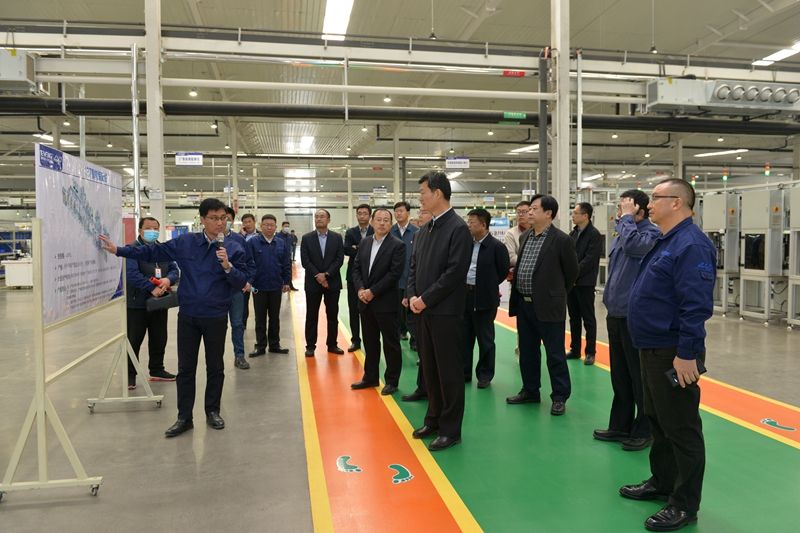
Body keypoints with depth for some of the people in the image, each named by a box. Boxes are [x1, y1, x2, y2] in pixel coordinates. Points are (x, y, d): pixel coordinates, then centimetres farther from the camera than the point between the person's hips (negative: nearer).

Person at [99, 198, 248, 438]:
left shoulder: (233, 248, -7)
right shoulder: (185, 242, 0)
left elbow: (241, 283, -10)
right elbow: (153, 252, 4)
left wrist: (227, 266, -26)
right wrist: (118, 250, 1)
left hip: (216, 318, -2)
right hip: (187, 315, 2)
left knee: (215, 367, 11)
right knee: (185, 368, 9)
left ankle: (213, 412, 28)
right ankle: (184, 417, 20)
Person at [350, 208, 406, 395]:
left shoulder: (398, 245, -9)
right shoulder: (364, 243, 10)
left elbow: (395, 273, -16)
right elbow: (356, 268, 10)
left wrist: (373, 291, -17)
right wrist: (360, 289, -7)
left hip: (386, 303, -6)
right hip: (365, 302, 6)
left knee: (391, 343, 4)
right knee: (370, 342, 15)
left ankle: (392, 381, 16)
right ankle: (370, 377, 28)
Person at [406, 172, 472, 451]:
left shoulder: (458, 228, -11)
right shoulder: (424, 230, 13)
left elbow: (454, 272, -18)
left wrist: (425, 299, -15)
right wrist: (412, 295, -2)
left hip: (445, 311, -7)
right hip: (423, 310, 8)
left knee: (449, 372, 2)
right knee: (429, 369, 15)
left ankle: (451, 429, 14)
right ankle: (435, 419, 30)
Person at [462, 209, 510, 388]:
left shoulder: (497, 246, -11)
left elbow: (503, 272, -5)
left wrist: (487, 286, 3)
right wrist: (462, 285, 5)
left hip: (484, 298, -6)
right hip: (464, 295, 6)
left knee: (485, 339, 7)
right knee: (465, 337, 13)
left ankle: (485, 375, 19)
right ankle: (464, 372, 25)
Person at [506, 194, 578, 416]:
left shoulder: (561, 240, -10)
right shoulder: (525, 237, 10)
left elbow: (571, 271, -1)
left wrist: (556, 294, 8)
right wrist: (517, 295, 16)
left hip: (548, 305, -7)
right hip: (524, 304, 7)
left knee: (555, 354, 3)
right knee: (527, 352, 15)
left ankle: (560, 397, 15)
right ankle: (530, 391, 29)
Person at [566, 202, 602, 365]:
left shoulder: (594, 234, -10)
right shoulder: (573, 233, 12)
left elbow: (590, 260, -16)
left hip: (585, 282, -7)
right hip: (570, 281, 7)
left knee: (588, 319, 2)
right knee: (574, 318, 13)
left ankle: (590, 352, 10)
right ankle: (575, 350, 22)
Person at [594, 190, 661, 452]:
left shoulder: (652, 233, -12)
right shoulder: (622, 232, 13)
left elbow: (632, 245, -34)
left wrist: (627, 217, -19)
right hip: (617, 316, 8)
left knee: (640, 377, 3)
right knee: (619, 375, 16)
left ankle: (644, 431, 17)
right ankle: (621, 426, 27)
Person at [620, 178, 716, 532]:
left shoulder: (690, 245, -19)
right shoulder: (665, 242, 14)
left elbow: (697, 306, -25)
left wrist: (686, 354, -25)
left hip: (674, 356, -10)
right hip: (653, 349, 10)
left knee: (681, 428, 2)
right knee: (657, 420, 21)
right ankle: (662, 482, 37)